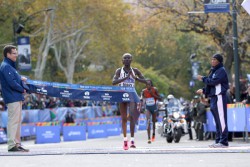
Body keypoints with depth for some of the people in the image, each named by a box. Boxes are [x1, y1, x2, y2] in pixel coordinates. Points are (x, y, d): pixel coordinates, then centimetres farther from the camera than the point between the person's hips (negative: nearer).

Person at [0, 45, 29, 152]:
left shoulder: (10, 66, 19)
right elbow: (12, 83, -20)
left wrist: (21, 78, -1)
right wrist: (22, 90, -8)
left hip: (17, 98, 10)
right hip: (12, 98, -10)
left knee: (17, 121, 12)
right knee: (13, 121, -11)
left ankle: (17, 143, 16)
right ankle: (12, 145, -11)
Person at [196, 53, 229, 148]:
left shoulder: (221, 71, -7)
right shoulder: (213, 71, 22)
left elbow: (214, 81, -18)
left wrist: (203, 79, -5)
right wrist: (203, 90, 14)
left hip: (219, 97, -10)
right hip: (213, 97, 10)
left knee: (221, 120, -11)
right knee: (217, 121, 10)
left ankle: (223, 142, -14)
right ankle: (218, 141, 12)